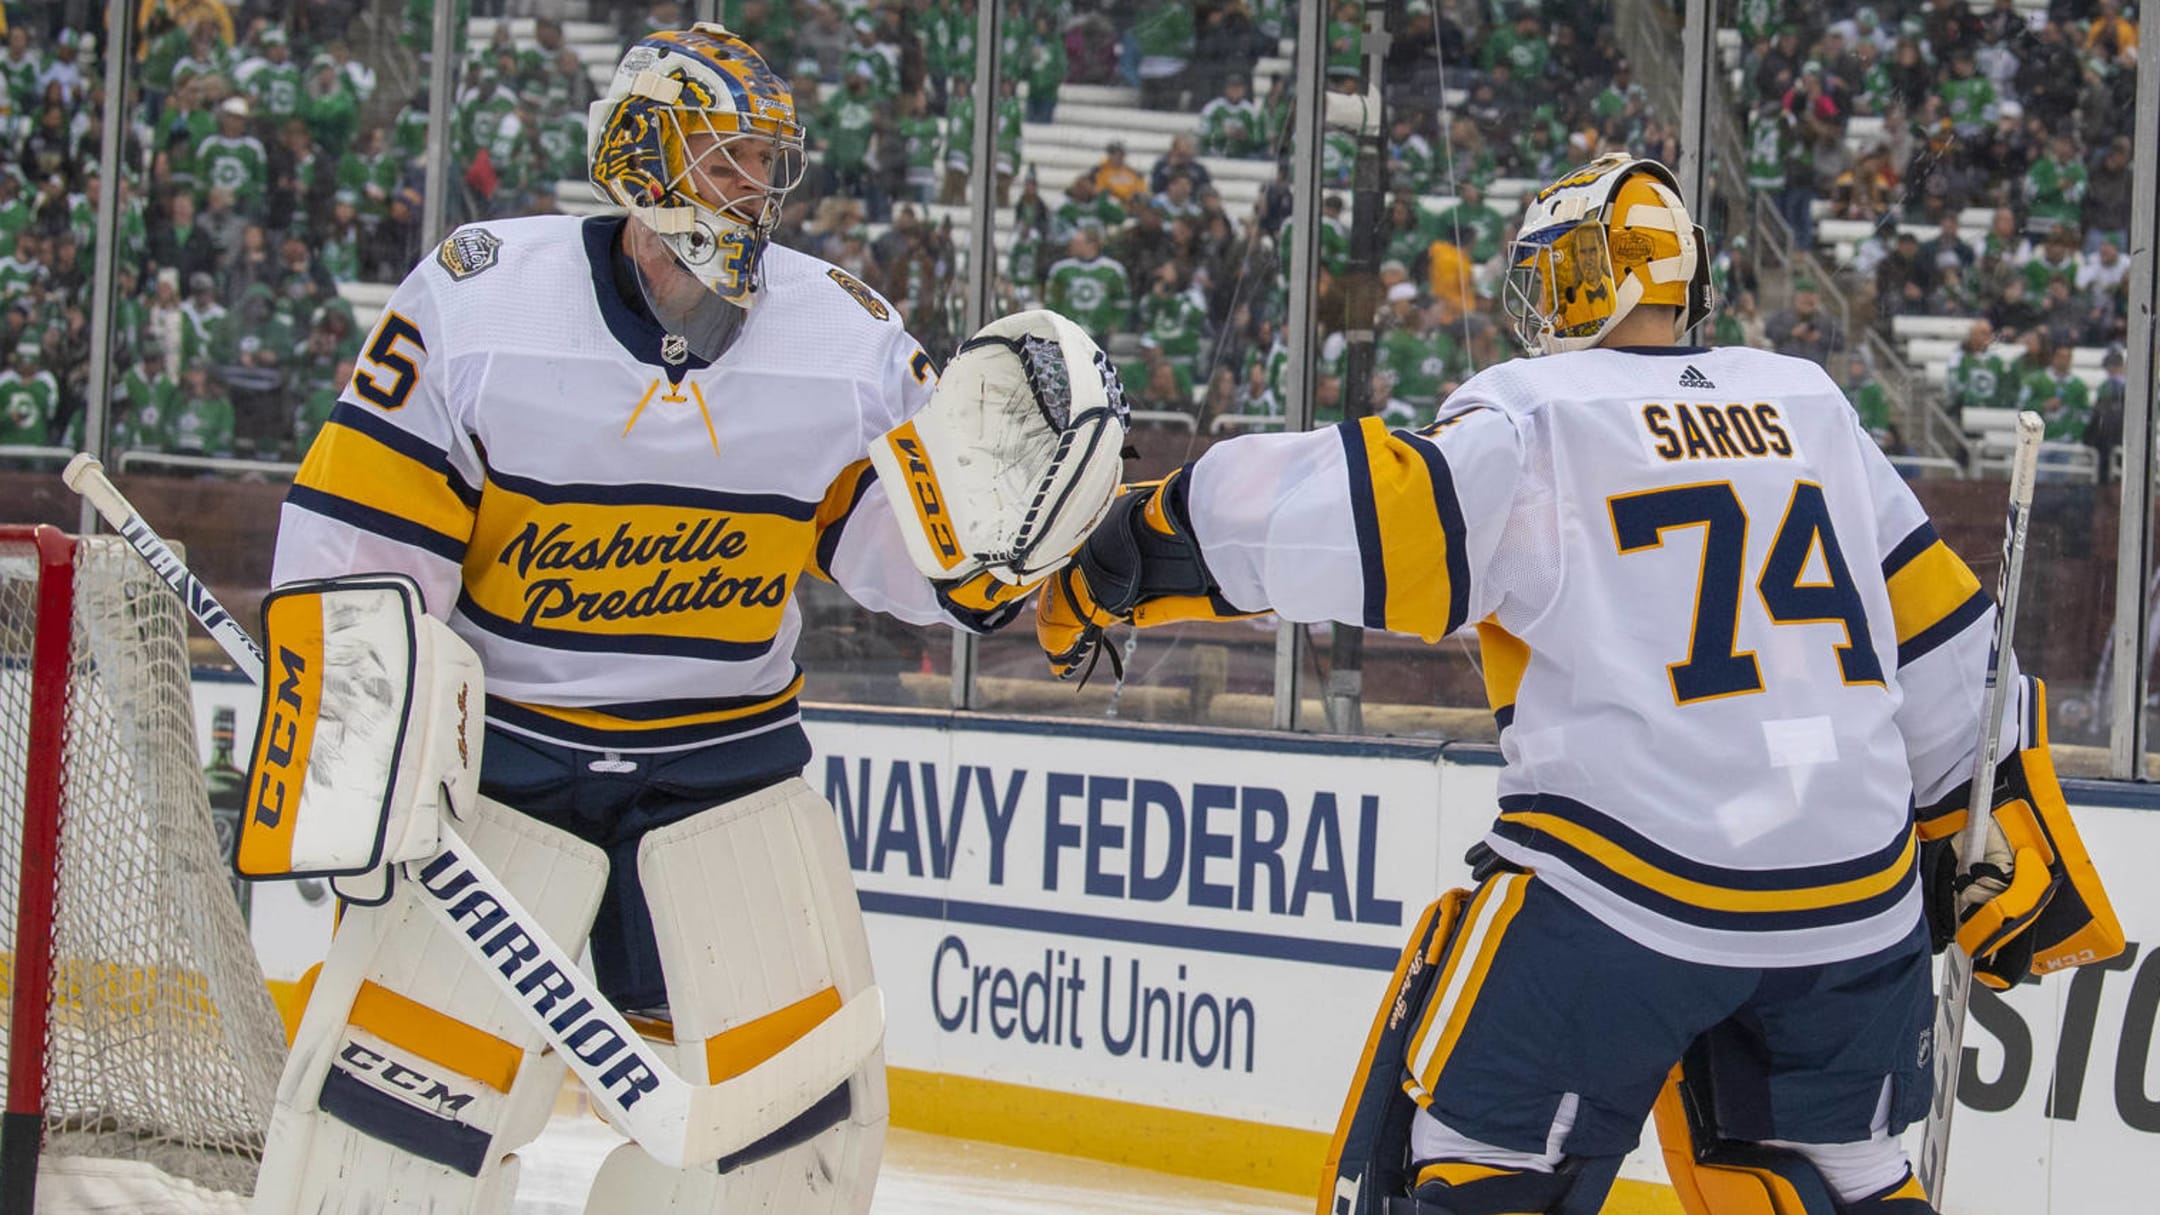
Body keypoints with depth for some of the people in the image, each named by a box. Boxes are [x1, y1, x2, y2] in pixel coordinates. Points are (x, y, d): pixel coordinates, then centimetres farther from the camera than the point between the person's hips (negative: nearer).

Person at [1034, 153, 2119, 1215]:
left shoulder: (1533, 416, -3)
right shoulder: (1810, 405, 14)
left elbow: (1381, 521, -18)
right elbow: (1937, 636, 17)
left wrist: (1138, 545, -13)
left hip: (1629, 882, -5)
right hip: (1854, 891, 5)